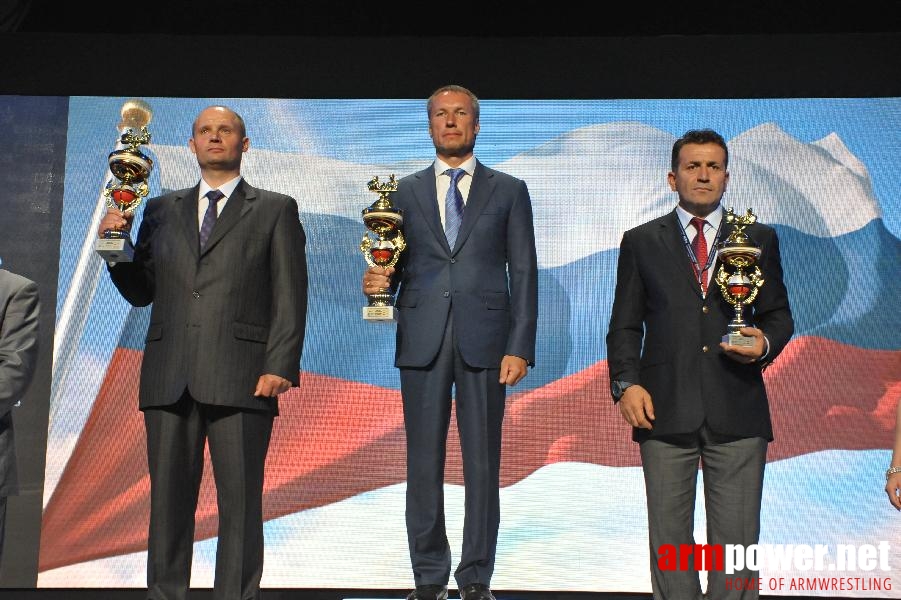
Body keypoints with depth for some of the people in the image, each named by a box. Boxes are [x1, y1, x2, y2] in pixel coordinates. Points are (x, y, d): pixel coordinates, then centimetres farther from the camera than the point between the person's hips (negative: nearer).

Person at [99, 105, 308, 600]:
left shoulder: (275, 210, 9)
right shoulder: (161, 211, 19)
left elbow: (290, 296, 1)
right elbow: (141, 291, 17)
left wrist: (280, 366, -10)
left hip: (241, 378, -3)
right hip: (169, 378, 3)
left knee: (240, 501, 0)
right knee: (168, 499, 7)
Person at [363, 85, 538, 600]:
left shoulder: (509, 191, 10)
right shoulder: (405, 192, 14)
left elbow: (523, 273, 4)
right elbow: (398, 265, 13)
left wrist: (520, 347, -5)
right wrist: (379, 282, -11)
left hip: (484, 339, -1)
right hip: (422, 340, 1)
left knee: (483, 463, 3)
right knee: (424, 462, 5)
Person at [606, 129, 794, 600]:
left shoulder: (759, 239, 11)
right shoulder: (641, 241, 9)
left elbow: (778, 314, 14)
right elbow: (625, 325, 7)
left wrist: (766, 343, -8)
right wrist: (626, 383, -7)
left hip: (738, 413, 1)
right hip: (665, 410, 0)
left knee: (737, 539, 4)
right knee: (669, 539, 7)